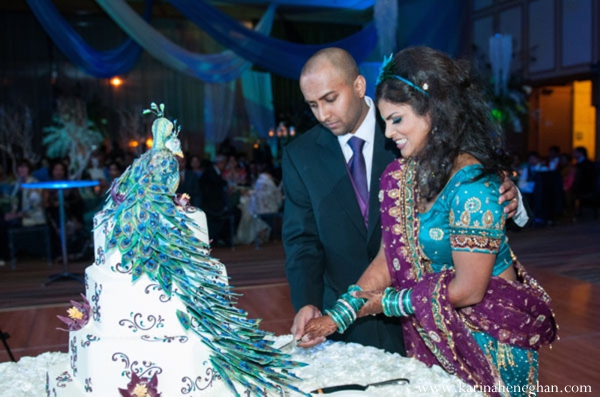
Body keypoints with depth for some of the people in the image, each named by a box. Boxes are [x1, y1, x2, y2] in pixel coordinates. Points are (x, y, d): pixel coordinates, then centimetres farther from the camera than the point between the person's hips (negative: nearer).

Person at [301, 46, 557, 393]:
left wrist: (389, 303, -12)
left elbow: (467, 290, -23)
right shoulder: (405, 175, -4)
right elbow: (387, 259, -4)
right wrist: (338, 316, -12)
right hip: (436, 336, 6)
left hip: (490, 338, -6)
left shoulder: (473, 185, -26)